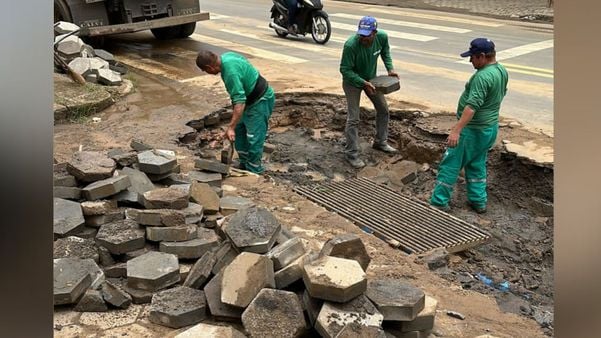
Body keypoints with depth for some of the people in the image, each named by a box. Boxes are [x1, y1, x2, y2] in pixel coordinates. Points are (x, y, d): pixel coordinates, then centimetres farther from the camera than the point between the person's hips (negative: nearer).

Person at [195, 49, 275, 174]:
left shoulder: (231, 72, -31)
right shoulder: (226, 56, -1)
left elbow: (239, 102, -35)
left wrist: (231, 127, -35)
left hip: (261, 100, -11)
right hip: (251, 98, 11)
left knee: (254, 138, -7)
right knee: (239, 131, 14)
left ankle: (254, 171, 6)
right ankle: (244, 165, 24)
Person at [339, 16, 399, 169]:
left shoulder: (382, 37, -21)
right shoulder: (351, 45, -36)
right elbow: (345, 70, -27)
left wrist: (390, 68, -11)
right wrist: (363, 83, -35)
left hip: (371, 78, 6)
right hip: (352, 81, -6)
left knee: (383, 109, 15)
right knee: (353, 118, -7)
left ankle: (381, 142, 35)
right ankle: (351, 153, 6)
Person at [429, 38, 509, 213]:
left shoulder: (483, 76, -25)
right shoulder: (502, 70, 6)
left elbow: (472, 106, -32)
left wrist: (456, 130, -35)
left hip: (473, 130, -9)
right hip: (491, 127, 9)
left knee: (451, 164, 0)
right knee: (477, 165, 21)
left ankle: (439, 202, 7)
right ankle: (478, 201, 27)